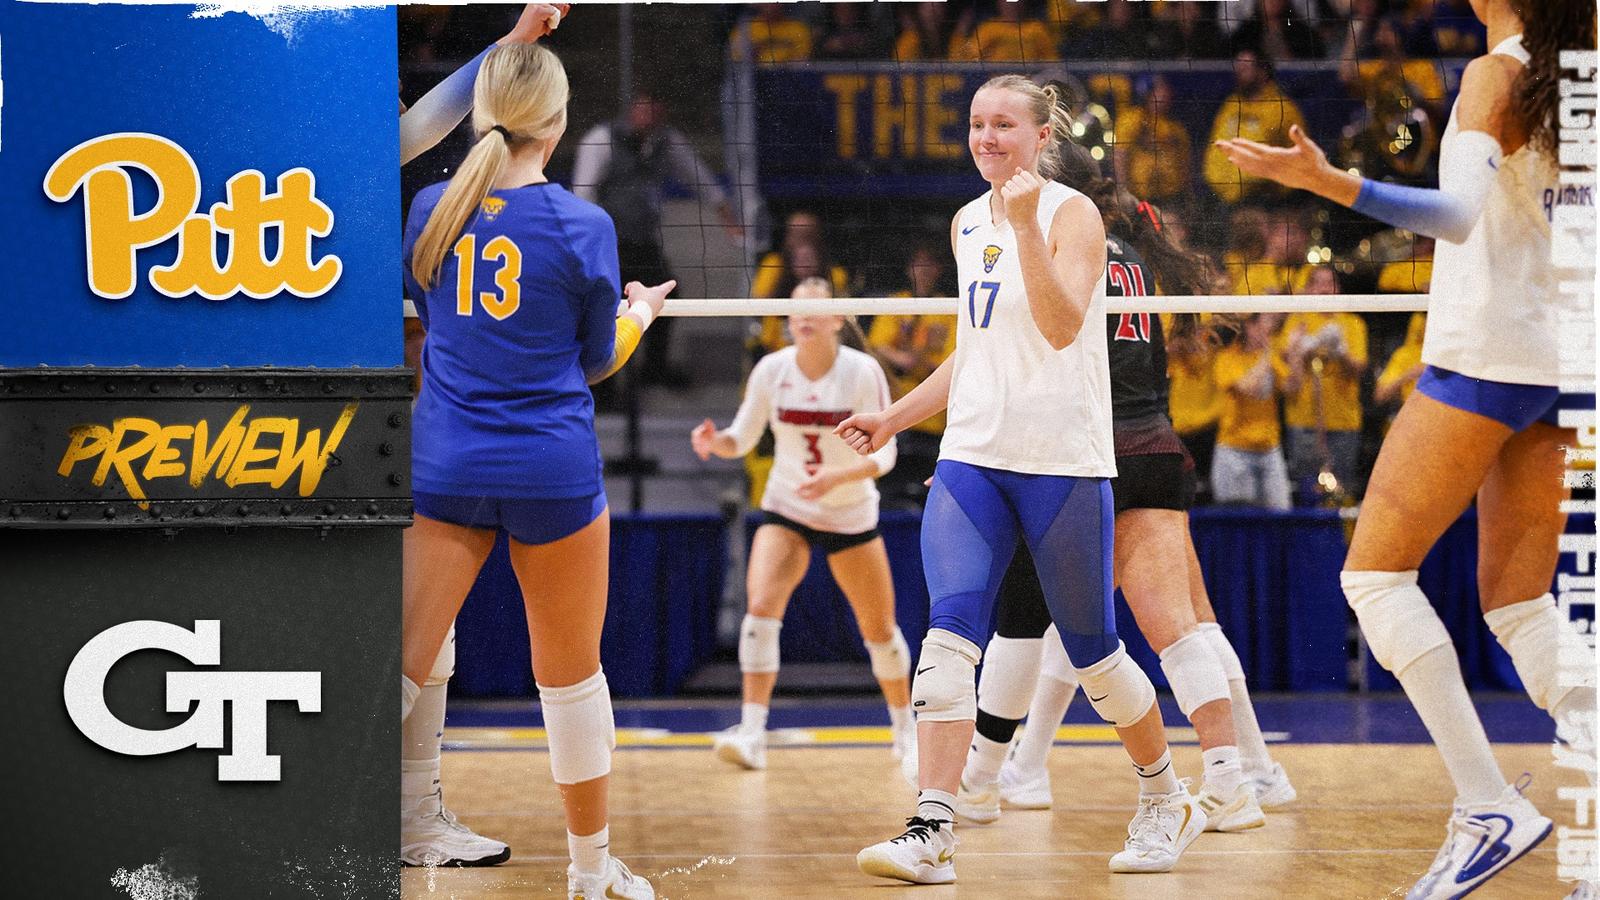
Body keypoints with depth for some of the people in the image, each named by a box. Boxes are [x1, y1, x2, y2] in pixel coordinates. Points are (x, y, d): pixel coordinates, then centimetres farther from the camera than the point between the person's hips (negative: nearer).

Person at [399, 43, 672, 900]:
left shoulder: (429, 209, -1)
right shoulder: (583, 225, -9)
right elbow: (595, 360, 4)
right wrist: (640, 313, 23)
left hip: (443, 466, 2)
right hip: (552, 472, -2)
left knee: (400, 667, 0)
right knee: (572, 673, 14)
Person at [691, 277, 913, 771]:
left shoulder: (863, 371, -15)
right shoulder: (771, 369, -9)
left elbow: (883, 454, -16)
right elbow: (742, 438, -1)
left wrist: (836, 476, -32)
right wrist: (715, 441, -24)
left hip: (851, 513, -1)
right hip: (786, 511, 1)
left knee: (880, 630, 6)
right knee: (761, 606, -22)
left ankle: (904, 725, 31)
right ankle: (752, 734, -25)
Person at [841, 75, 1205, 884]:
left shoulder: (1071, 213, -6)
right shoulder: (967, 224, 14)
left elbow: (1061, 326, -22)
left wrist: (1025, 224, -30)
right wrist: (895, 417, 21)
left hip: (1062, 461, -5)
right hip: (972, 455, 5)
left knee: (1092, 651, 4)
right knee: (948, 636, -13)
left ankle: (1166, 802, 26)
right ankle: (931, 832, -19)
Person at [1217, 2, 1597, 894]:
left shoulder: (1497, 73, -12)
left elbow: (1459, 213, -25)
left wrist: (1328, 181, -34)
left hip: (1485, 354, -8)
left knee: (1374, 572, -1)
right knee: (1518, 603, 12)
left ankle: (1491, 807, -10)